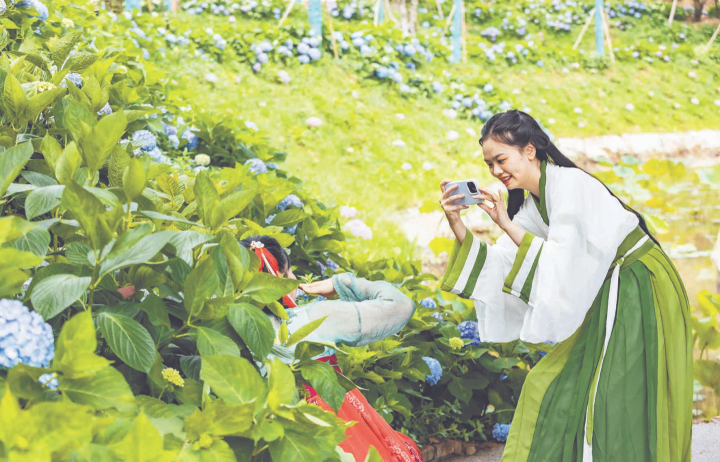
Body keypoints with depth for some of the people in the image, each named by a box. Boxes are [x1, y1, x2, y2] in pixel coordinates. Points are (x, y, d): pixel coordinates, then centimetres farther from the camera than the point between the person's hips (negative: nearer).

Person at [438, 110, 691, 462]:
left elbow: (561, 266, -28)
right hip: (606, 296, 9)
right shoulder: (531, 202, 5)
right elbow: (499, 266, 2)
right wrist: (458, 227, -8)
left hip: (643, 293, -9)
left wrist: (509, 226, -28)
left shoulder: (570, 186, -21)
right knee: (563, 389, 12)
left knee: (616, 403, -6)